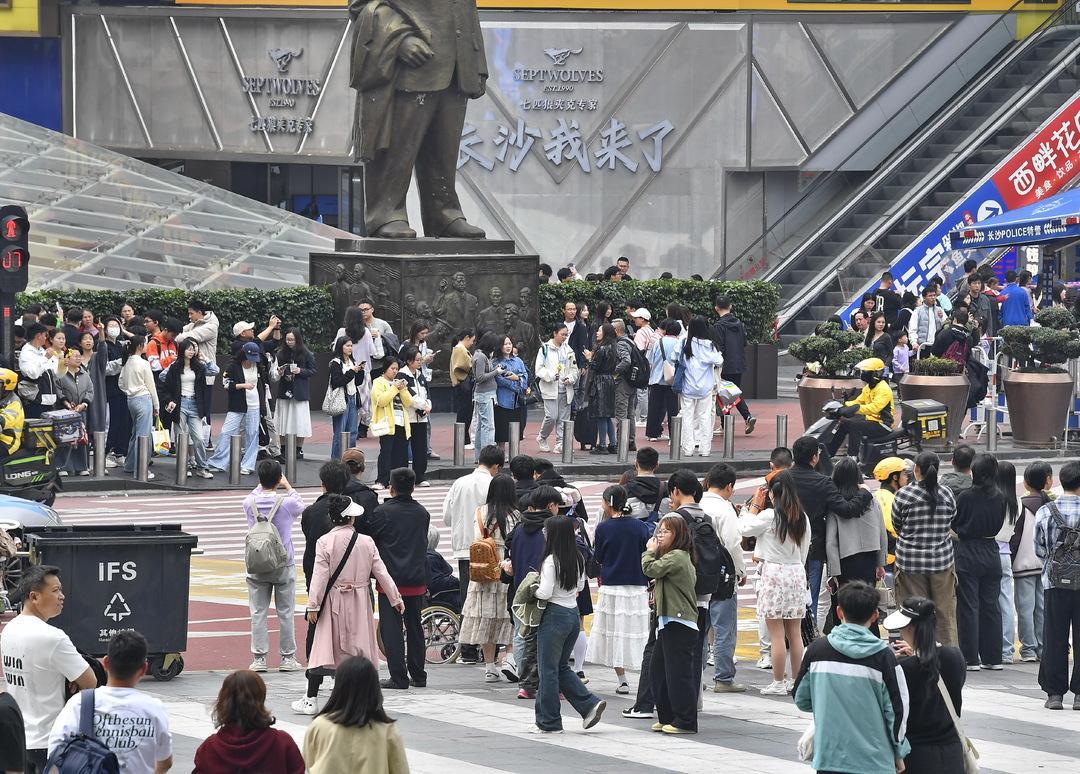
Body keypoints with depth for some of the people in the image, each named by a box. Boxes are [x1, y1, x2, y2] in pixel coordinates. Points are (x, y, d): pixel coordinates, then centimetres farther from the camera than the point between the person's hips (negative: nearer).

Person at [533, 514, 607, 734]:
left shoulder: (551, 560, -18)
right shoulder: (577, 558, 5)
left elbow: (545, 593, -20)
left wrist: (532, 591, -2)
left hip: (555, 616, -8)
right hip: (573, 614, 8)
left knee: (548, 670, 3)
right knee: (562, 667, 19)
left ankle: (549, 722, 8)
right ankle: (590, 704, 6)